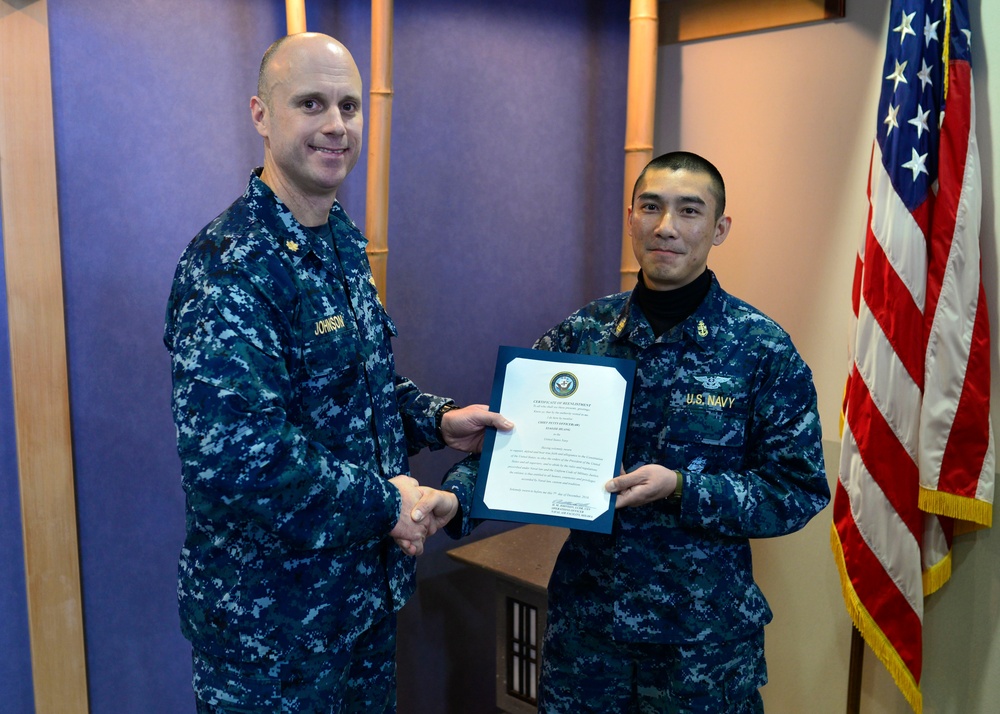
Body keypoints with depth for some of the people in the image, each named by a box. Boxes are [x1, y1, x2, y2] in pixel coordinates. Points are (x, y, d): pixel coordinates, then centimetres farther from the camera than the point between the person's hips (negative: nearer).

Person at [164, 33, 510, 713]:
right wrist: (385, 503, -23)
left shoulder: (343, 242, 6)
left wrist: (437, 420, 2)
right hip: (270, 616, -8)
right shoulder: (231, 264, -23)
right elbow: (227, 452, -33)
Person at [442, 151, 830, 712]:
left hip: (705, 632, -2)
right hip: (584, 617, 3)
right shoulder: (580, 334, -3)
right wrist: (453, 500, -20)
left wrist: (680, 488, -22)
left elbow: (799, 491, -9)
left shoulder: (764, 350, -10)